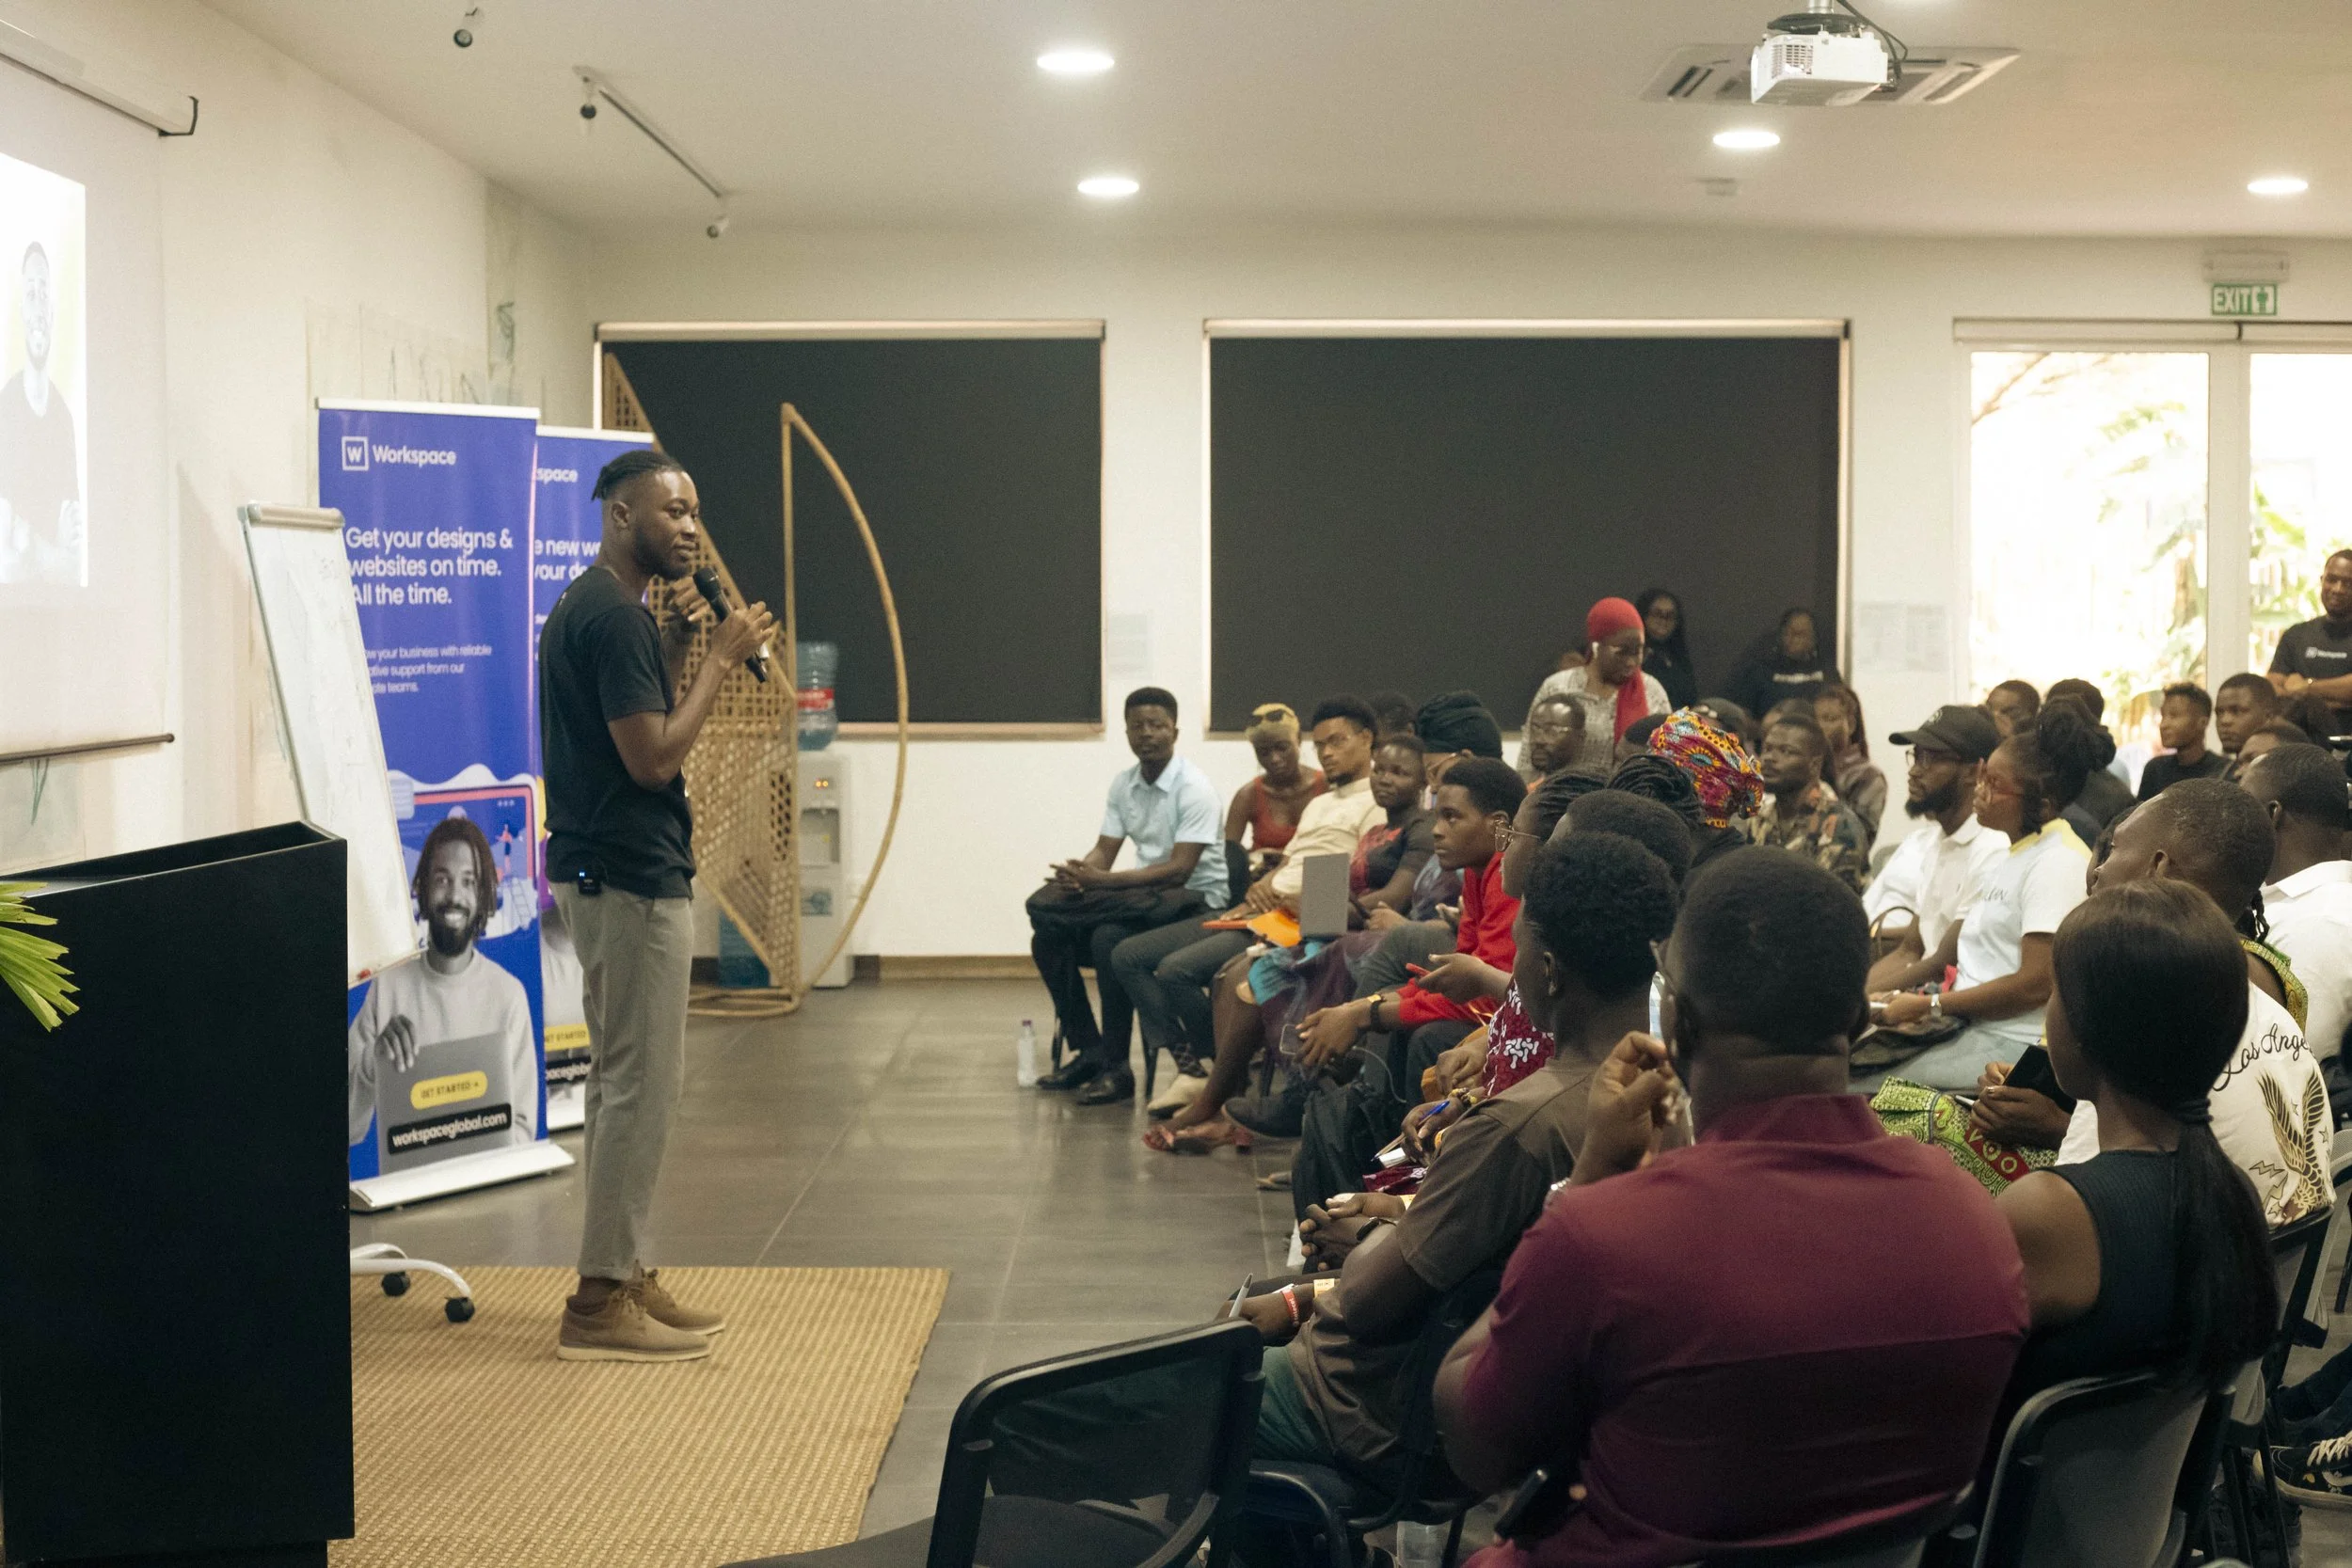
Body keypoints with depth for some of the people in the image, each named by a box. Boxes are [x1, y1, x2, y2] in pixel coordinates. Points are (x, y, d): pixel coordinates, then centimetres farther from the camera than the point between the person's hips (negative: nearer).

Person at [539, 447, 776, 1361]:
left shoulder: (589, 608, 16)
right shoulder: (614, 615, -16)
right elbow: (653, 758, -20)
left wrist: (690, 660, 11)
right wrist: (721, 658, -14)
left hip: (603, 872, 11)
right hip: (631, 875, -11)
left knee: (625, 1080, 15)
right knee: (639, 1084, -6)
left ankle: (621, 1278, 21)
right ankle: (601, 1302, -1)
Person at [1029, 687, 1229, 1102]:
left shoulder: (1194, 787, -15)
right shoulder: (1123, 785, 9)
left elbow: (1179, 869, -22)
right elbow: (1102, 853, 7)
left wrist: (1100, 880, -28)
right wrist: (1077, 875, -18)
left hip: (1195, 900, -8)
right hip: (1144, 896, 8)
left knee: (1110, 938, -33)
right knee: (1048, 936, -9)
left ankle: (1115, 1065, -23)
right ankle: (1087, 1051, -1)